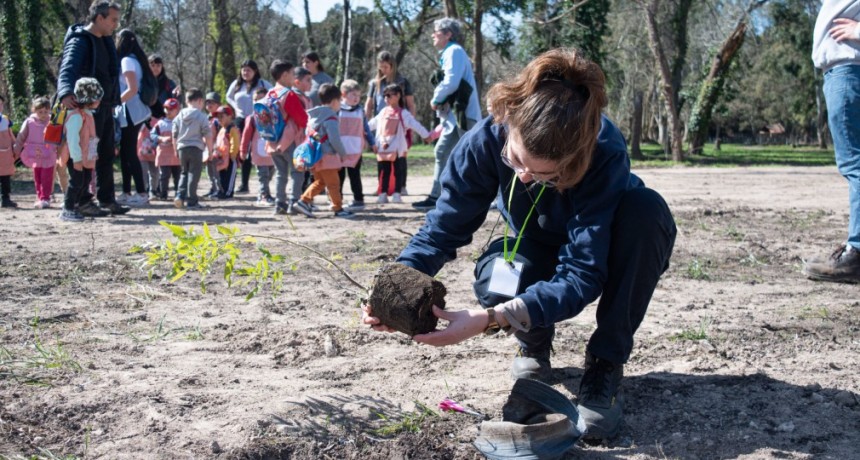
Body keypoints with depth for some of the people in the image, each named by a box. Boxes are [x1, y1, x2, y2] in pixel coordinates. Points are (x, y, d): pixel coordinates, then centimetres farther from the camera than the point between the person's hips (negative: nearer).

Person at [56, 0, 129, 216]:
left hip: (105, 107, 9)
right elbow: (67, 69, -28)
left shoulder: (106, 41, 14)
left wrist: (114, 101, 21)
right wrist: (65, 93, -46)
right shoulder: (80, 41, -13)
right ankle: (81, 201, 3)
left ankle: (106, 199, 18)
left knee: (107, 154, 11)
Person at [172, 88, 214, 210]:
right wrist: (211, 149, 4)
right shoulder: (201, 116, -6)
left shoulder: (179, 116, 9)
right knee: (194, 174, -1)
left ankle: (180, 195, 3)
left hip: (182, 148, 5)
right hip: (196, 148, -5)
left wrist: (176, 148, 21)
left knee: (184, 173, 19)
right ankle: (191, 201, -1)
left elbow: (174, 135, 12)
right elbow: (207, 135, -7)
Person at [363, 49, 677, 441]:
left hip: (603, 252, -1)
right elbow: (445, 226, -20)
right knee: (499, 282, -34)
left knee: (646, 209, -35)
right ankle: (534, 347, 5)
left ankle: (606, 363, -17)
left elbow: (580, 275, -40)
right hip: (540, 248, 1)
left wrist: (489, 319, -51)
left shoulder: (605, 154, -38)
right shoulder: (486, 140, -30)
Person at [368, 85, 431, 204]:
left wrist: (427, 135, -13)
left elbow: (415, 124, -7)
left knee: (397, 172, 0)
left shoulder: (403, 113, -1)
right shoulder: (383, 112, 14)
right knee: (383, 172, 5)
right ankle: (382, 194, 9)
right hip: (383, 148, 4)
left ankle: (396, 194, 4)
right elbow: (372, 124, 25)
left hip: (397, 148, -4)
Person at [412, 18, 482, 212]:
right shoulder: (449, 53, 20)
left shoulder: (454, 51, -10)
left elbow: (451, 83, -22)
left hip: (463, 115, -11)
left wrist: (436, 100, -8)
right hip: (455, 115, 11)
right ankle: (435, 197, 16)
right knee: (441, 153, 12)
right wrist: (440, 102, 4)